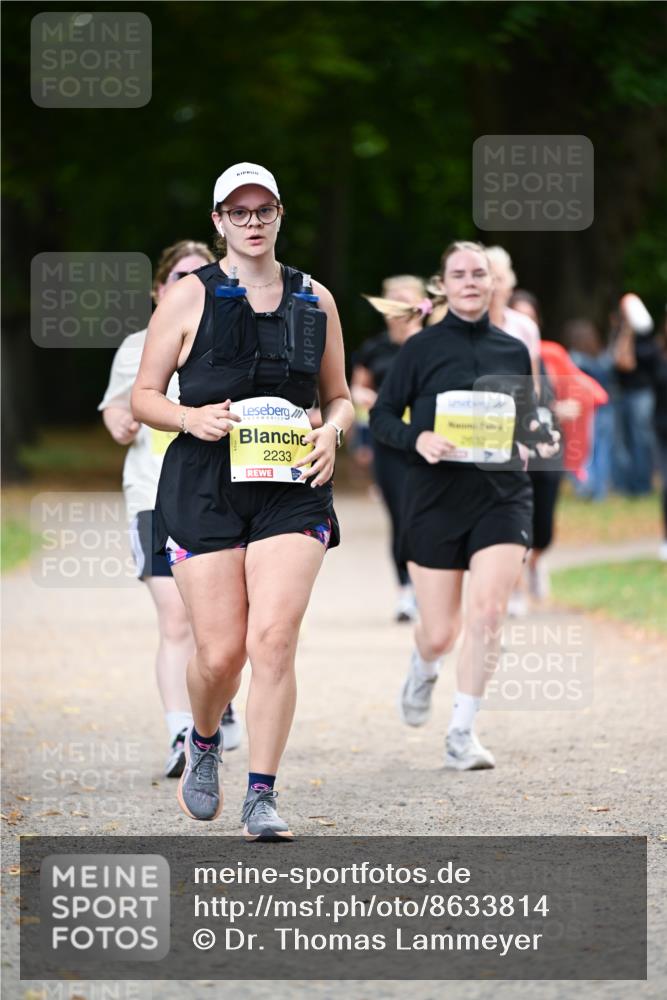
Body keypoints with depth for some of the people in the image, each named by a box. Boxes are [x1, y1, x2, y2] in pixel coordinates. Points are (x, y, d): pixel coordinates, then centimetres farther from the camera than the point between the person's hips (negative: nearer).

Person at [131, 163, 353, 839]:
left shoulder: (315, 300, 12)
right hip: (204, 487, -1)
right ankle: (203, 745, 31)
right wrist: (191, 417, -13)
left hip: (293, 489, 1)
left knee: (274, 640, -14)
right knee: (220, 652, -3)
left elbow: (339, 396, 21)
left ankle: (261, 797, -7)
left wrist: (330, 431, -1)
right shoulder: (188, 297, 4)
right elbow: (143, 397, 7)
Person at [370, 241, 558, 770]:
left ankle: (462, 734, -6)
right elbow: (382, 415, 2)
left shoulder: (514, 351, 8)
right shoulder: (423, 348, 0)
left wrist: (542, 436, -5)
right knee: (440, 633, 2)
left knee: (489, 609, -18)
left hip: (502, 492, 1)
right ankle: (422, 670, 41)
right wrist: (418, 438, -17)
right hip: (436, 494, -1)